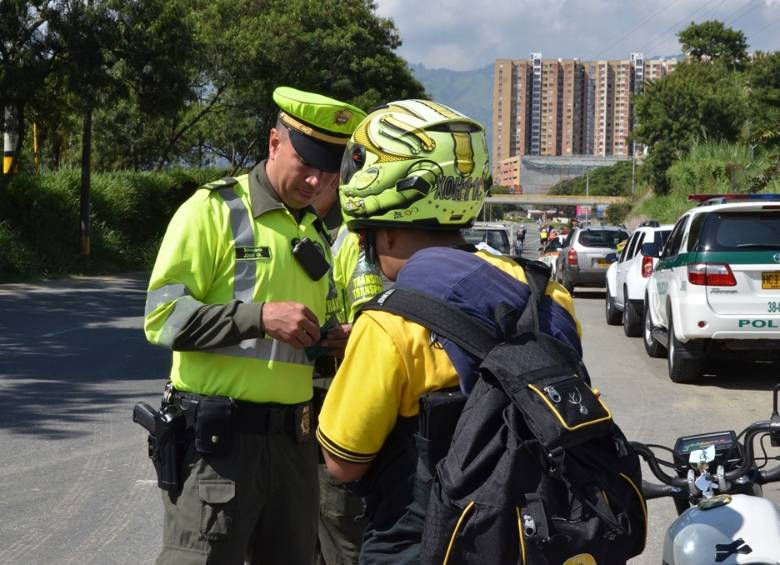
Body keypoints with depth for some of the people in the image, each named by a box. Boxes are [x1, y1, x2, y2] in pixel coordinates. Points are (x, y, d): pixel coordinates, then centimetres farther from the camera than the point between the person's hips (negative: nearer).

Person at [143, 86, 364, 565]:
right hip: (218, 439, -7)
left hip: (293, 439, 7)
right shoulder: (214, 209, -6)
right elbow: (162, 315, -14)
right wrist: (260, 315, -23)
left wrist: (332, 342, 7)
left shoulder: (315, 232, 18)